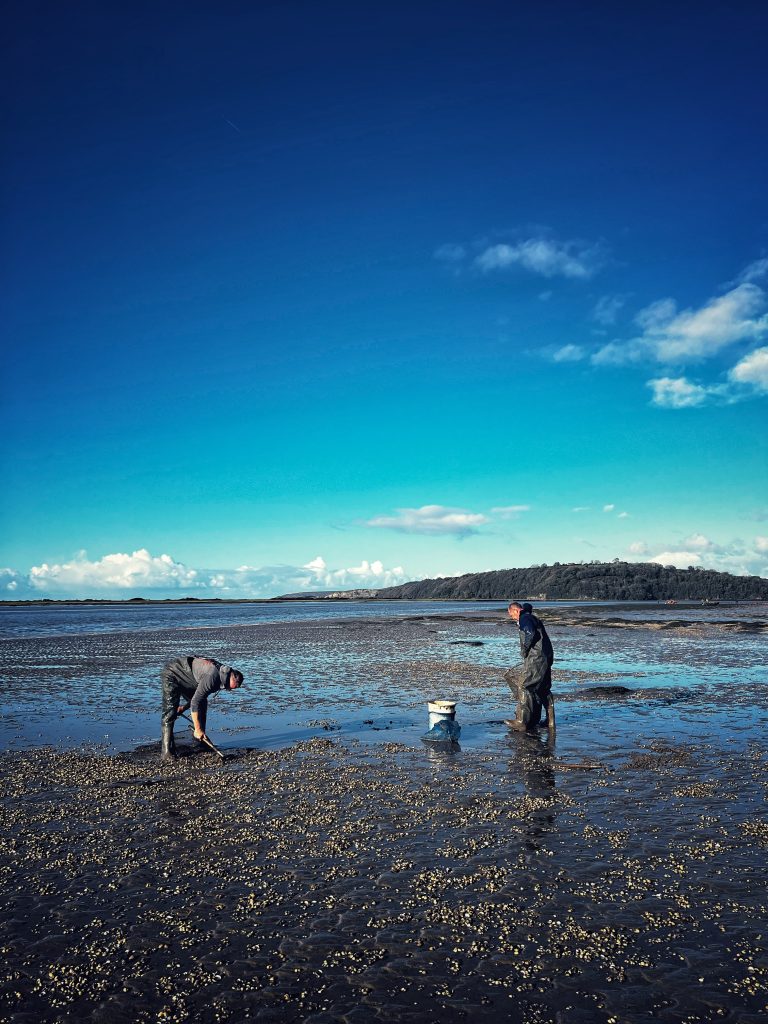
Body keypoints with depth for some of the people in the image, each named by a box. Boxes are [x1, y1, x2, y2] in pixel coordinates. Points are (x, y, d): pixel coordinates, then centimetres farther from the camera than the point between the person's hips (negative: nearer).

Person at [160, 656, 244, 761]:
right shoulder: (212, 677, -33)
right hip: (171, 674, -10)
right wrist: (197, 729, -29)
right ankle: (166, 752, -16)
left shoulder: (220, 675, -4)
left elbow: (200, 696, 11)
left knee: (202, 705, 5)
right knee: (170, 712, -17)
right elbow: (195, 702, -33)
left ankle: (200, 741, 13)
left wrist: (184, 707, 9)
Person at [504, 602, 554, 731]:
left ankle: (521, 722, -8)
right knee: (544, 689, 16)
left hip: (535, 659, -10)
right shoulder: (533, 618, 24)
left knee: (523, 687, -7)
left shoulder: (525, 618, -6)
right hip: (546, 658, 10)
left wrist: (525, 650, -10)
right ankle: (550, 721, 21)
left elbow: (530, 634, -23)